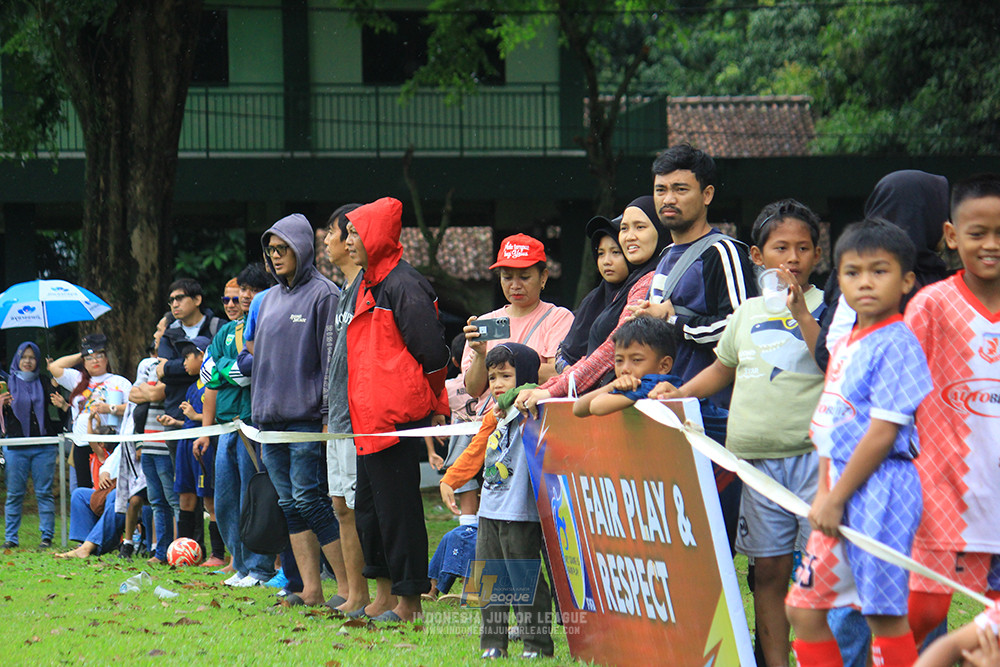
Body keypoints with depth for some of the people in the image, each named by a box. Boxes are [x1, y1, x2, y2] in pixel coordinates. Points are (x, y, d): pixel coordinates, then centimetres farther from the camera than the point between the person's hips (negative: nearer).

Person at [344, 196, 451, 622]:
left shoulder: (403, 286, -14)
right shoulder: (370, 285, 17)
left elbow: (432, 352, -15)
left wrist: (434, 407, -6)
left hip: (398, 418, -10)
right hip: (370, 418, 10)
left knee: (397, 505, -5)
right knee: (369, 504, 12)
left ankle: (409, 601, 0)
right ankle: (385, 595, 20)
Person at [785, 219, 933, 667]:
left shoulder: (896, 344, -11)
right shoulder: (845, 346, 15)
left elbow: (882, 432, -16)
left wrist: (836, 499, -14)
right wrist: (823, 493, 8)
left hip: (881, 491, -9)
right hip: (841, 491, 9)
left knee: (884, 612, -4)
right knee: (804, 607, 9)